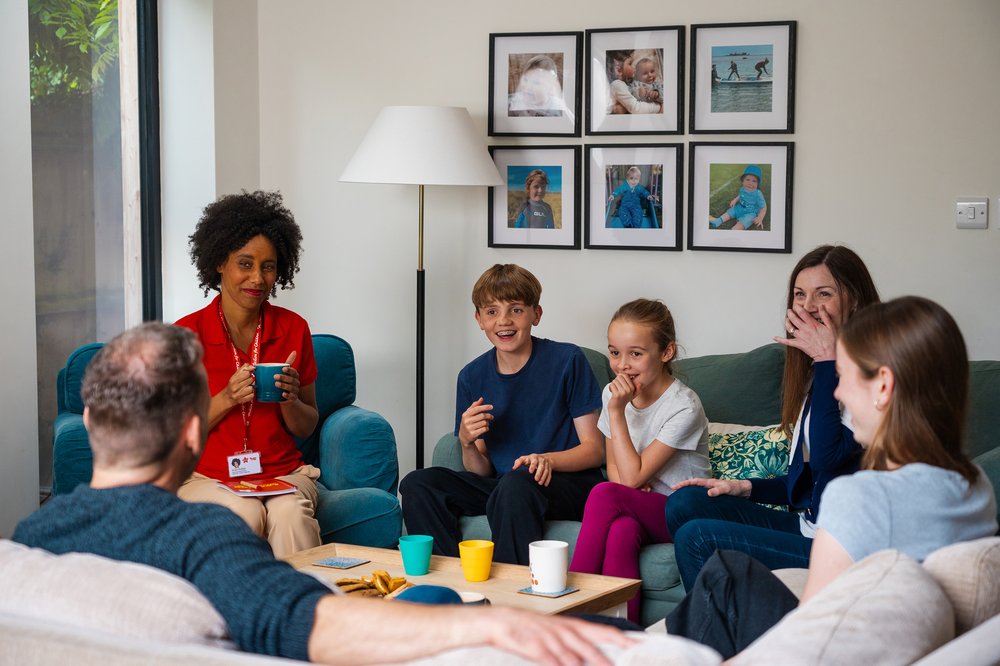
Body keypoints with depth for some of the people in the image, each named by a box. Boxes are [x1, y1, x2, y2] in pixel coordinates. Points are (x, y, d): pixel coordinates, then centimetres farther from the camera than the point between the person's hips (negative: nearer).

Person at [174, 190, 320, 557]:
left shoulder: (293, 329, 5)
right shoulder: (186, 334, -3)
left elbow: (307, 427, 11)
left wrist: (289, 400, -11)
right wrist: (226, 399, -17)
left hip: (283, 472, 2)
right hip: (207, 477, -1)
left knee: (291, 515, -31)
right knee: (244, 515, -33)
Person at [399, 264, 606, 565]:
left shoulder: (567, 361, -5)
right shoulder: (472, 376, 7)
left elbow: (594, 449, -5)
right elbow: (481, 471, 8)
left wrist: (547, 459, -25)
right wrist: (467, 442, -15)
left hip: (568, 484, -5)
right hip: (500, 483, 5)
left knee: (517, 481, -37)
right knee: (417, 484, -14)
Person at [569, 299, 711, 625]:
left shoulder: (683, 406, -17)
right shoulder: (614, 393, 2)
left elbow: (633, 475, -18)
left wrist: (617, 412, -20)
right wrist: (631, 483, -11)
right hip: (636, 508, 5)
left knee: (604, 494, -32)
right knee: (621, 531, -34)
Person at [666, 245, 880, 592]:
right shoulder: (816, 369, 14)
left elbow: (827, 459, -28)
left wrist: (826, 359, -22)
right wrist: (744, 488, 7)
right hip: (809, 527, 10)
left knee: (696, 536, -15)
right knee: (686, 503, 4)